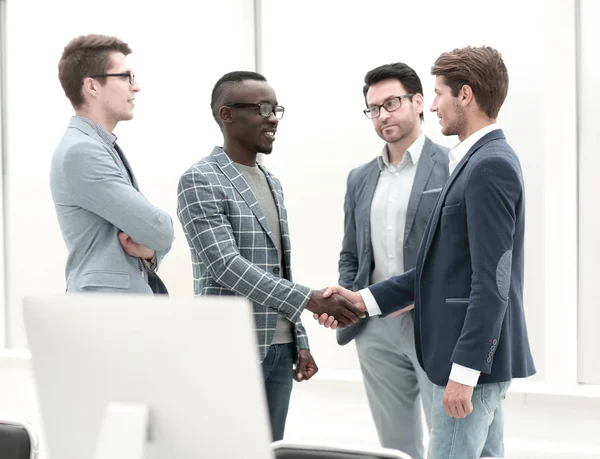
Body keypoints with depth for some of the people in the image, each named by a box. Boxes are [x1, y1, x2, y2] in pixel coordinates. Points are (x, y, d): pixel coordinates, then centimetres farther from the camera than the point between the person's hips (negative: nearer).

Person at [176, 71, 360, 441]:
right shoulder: (200, 181, -10)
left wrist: (300, 340, 14)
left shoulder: (272, 183, 15)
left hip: (279, 348, 7)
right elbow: (226, 265, -20)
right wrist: (310, 299, -24)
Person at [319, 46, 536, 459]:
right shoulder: (480, 162, 14)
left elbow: (492, 280, -22)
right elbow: (445, 267, 14)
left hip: (474, 359, -10)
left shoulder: (490, 166, -17)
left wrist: (464, 371, -23)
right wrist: (364, 300, 10)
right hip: (476, 355, 10)